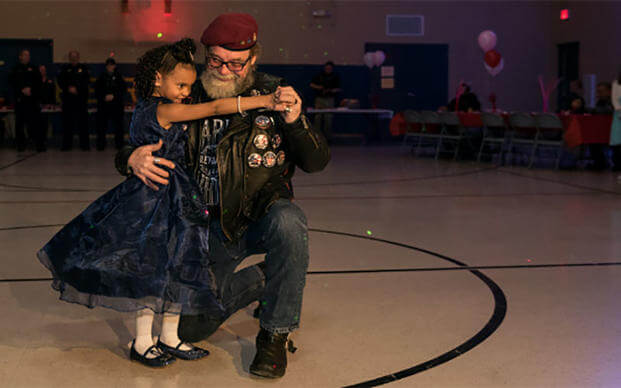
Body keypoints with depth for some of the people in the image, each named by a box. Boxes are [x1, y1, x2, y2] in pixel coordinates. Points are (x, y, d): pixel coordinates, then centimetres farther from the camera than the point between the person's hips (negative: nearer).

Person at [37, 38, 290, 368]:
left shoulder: (146, 108, 11)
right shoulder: (164, 110, -18)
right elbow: (216, 108, -23)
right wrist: (263, 101, -24)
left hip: (175, 200, 10)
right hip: (155, 201, -10)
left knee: (177, 266, 12)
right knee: (153, 266, -1)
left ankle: (169, 338, 22)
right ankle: (142, 342, 12)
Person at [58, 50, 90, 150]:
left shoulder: (84, 68, 7)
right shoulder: (65, 68, 12)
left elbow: (86, 82, -3)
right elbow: (60, 81, 5)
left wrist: (76, 88, -13)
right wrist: (69, 88, -10)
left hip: (81, 98, -1)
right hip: (68, 99, 1)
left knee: (83, 121, -1)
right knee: (67, 121, 2)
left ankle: (84, 144, 5)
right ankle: (67, 144, 8)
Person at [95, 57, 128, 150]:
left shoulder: (119, 77, 7)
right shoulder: (102, 77, 10)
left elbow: (123, 90, 1)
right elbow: (97, 90, 7)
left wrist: (113, 96, -11)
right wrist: (104, 97, -9)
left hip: (117, 105, -1)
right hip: (103, 104, 1)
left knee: (118, 125, -1)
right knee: (102, 125, -2)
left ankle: (119, 145, 7)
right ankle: (101, 145, 4)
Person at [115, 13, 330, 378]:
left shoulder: (272, 94, -9)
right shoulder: (189, 100, -5)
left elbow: (317, 162, -12)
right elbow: (128, 151, 2)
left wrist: (295, 122, -31)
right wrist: (132, 159, -23)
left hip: (261, 215, -2)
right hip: (211, 225, 3)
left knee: (288, 222, -39)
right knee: (191, 328, 4)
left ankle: (275, 335, -18)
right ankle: (258, 282, 32)